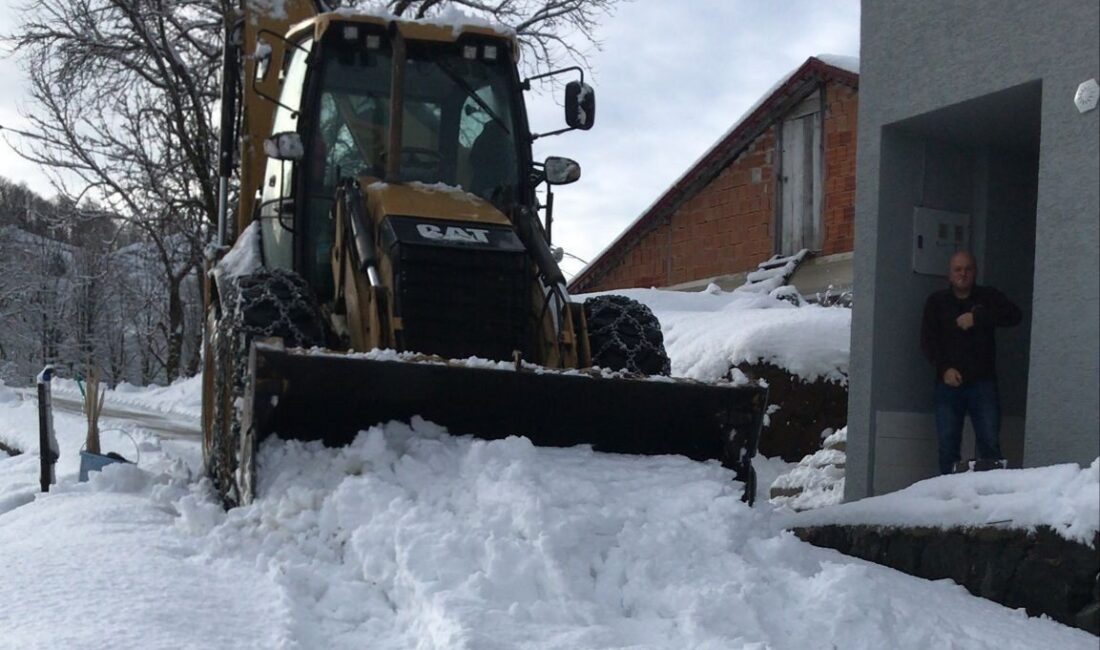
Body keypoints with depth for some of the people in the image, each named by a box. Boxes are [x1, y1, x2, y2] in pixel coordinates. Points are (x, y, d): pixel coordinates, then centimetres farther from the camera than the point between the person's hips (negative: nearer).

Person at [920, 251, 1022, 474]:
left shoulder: (988, 298, 10)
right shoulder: (936, 302, 11)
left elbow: (1014, 315, -7)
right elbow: (927, 340, 4)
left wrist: (977, 317, -16)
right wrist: (944, 368, -11)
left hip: (982, 381, 0)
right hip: (949, 382, 0)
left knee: (990, 442, -7)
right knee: (948, 443, -2)